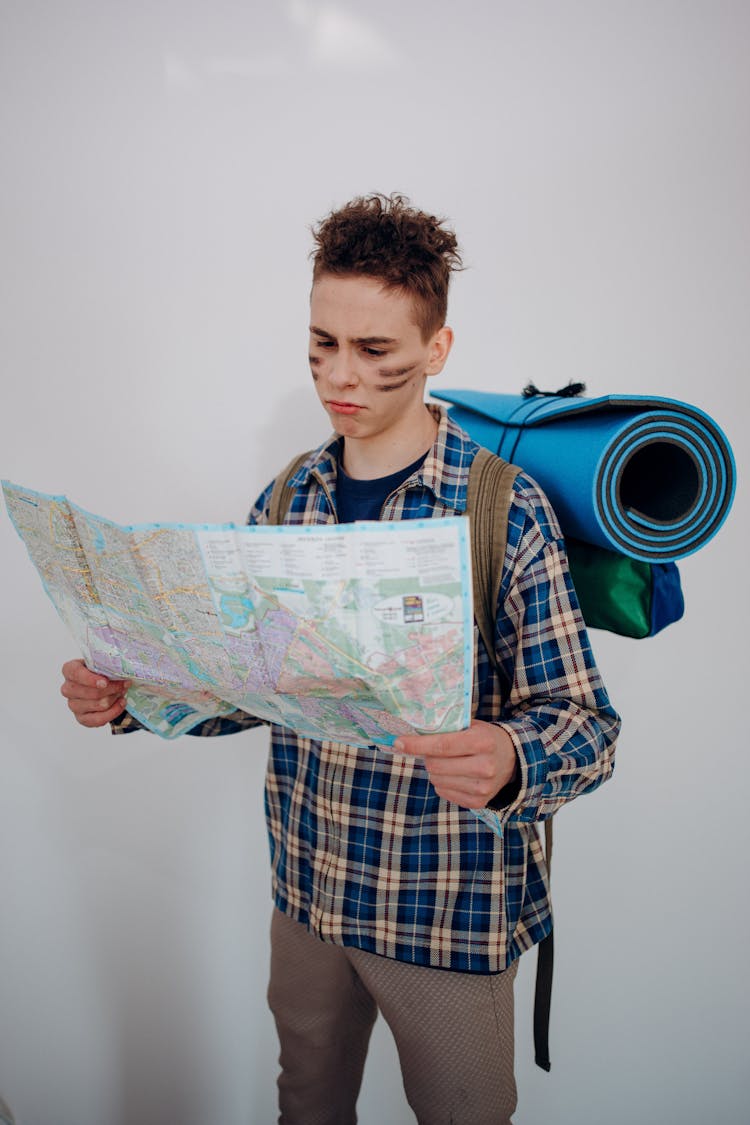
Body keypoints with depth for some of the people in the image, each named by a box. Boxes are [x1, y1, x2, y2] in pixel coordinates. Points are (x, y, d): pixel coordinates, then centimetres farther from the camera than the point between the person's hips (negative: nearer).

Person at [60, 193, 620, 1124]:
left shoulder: (506, 509, -17)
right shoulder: (286, 502, -1)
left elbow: (586, 722, -16)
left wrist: (509, 763, -38)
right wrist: (133, 697, -10)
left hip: (448, 908, -4)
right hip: (307, 888, 5)